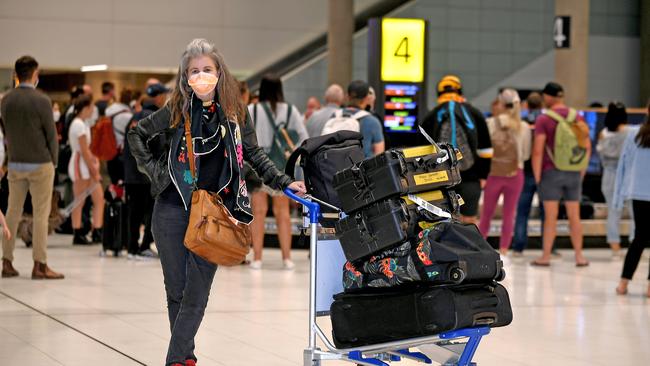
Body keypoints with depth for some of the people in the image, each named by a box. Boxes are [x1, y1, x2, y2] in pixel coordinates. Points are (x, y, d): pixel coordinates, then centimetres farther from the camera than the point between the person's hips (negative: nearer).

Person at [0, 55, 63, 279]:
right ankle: (39, 265, 0)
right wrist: (54, 161, 6)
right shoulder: (41, 101, -13)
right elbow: (51, 134, -8)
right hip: (40, 164, -5)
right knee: (41, 214, 0)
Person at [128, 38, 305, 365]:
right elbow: (137, 136, 14)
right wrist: (153, 170, 4)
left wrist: (283, 182, 1)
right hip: (172, 211, 0)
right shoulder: (176, 111, 2)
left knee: (197, 293, -5)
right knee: (176, 289, 6)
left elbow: (254, 154, 10)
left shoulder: (235, 113, 3)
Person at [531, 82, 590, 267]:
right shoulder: (578, 118, 6)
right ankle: (579, 256, 10)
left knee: (551, 216, 1)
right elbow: (587, 147, 9)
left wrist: (537, 176, -4)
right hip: (573, 173, 4)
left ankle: (546, 256, 6)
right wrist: (582, 171, 16)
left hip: (551, 172, -4)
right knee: (574, 215, 9)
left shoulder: (544, 119, -8)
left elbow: (537, 151, -12)